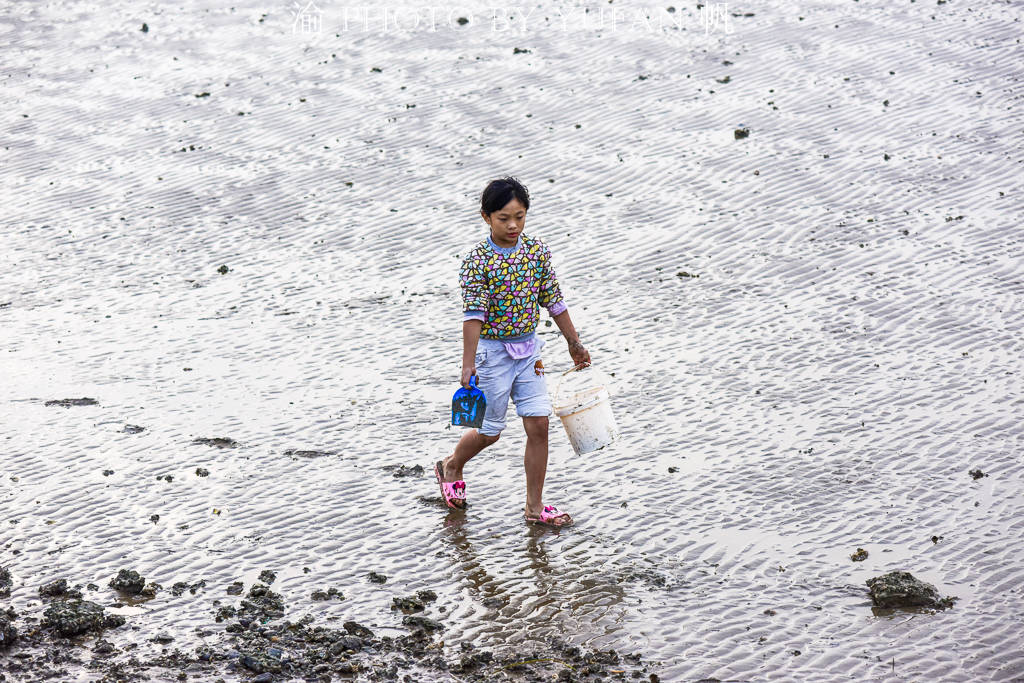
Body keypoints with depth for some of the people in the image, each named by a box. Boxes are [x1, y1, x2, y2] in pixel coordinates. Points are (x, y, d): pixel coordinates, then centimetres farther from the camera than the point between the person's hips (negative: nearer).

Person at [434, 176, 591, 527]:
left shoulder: (536, 251, 0)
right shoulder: (478, 260, -15)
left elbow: (554, 301, 8)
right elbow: (473, 314, -20)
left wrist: (575, 344, 13)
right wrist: (468, 364, -26)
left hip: (528, 349, 4)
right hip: (493, 351, -4)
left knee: (538, 425, -2)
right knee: (489, 431, 8)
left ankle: (534, 505, 8)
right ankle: (451, 467, 39)